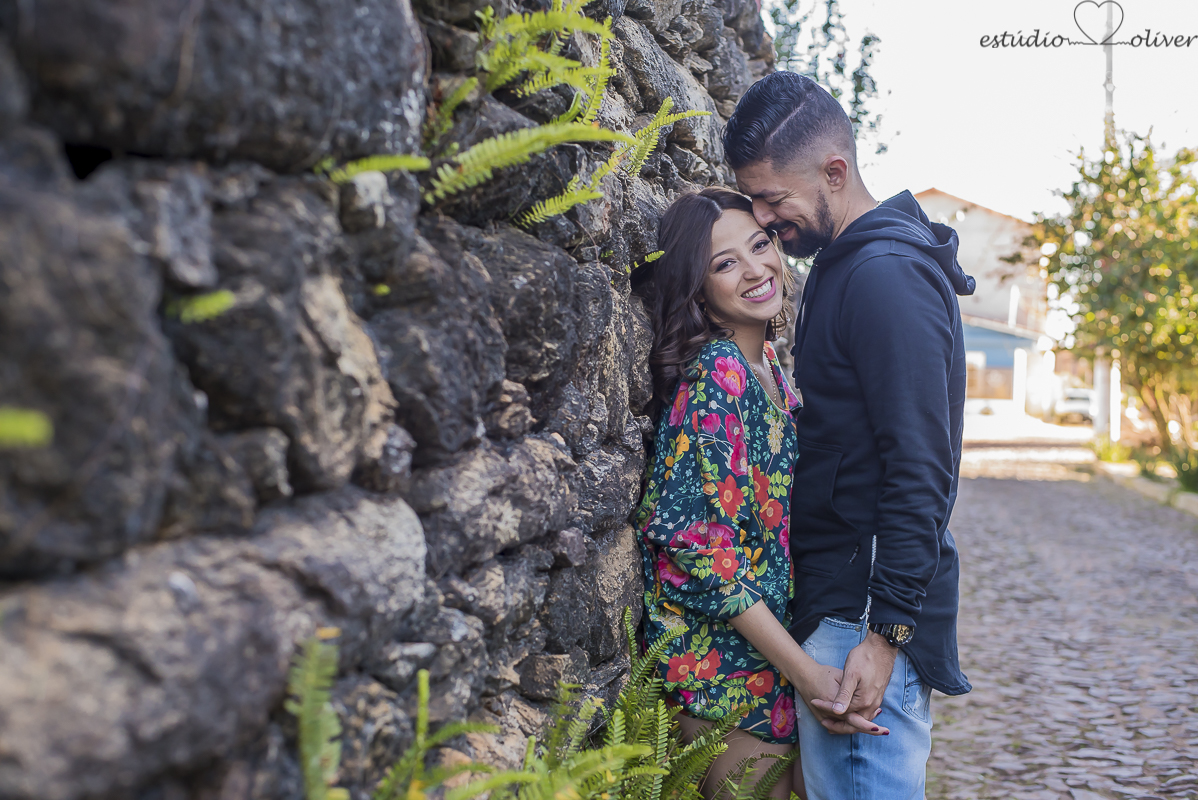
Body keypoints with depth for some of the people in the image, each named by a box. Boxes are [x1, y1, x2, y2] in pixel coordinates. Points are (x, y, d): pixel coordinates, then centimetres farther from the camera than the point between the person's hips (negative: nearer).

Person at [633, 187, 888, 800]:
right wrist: (804, 671, -22)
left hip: (780, 633, 8)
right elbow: (700, 544, -23)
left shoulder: (767, 367, 7)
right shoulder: (716, 374, -19)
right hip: (725, 655, -8)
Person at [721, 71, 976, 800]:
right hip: (842, 597, 10)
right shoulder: (848, 266, 16)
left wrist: (886, 631, -21)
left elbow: (920, 468, -20)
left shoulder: (886, 275, -16)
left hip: (867, 611, -10)